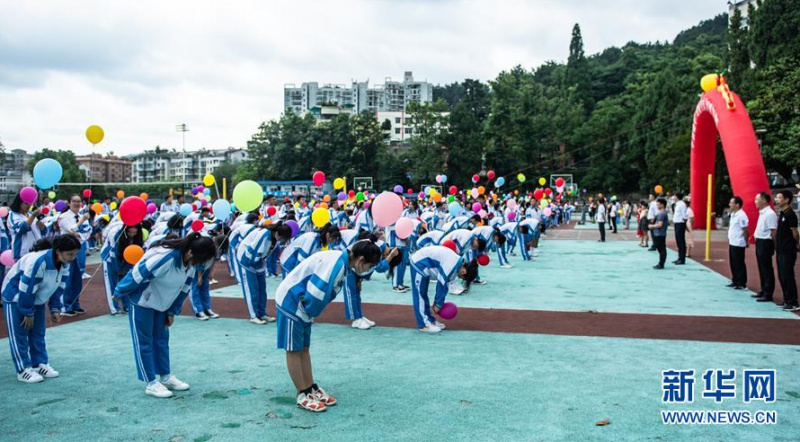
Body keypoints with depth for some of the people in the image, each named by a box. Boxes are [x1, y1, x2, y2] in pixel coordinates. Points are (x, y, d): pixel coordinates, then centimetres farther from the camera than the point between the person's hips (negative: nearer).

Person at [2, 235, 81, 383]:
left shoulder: (65, 264, -14)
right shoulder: (38, 261, -38)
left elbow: (59, 286, 0)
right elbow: (26, 289, -30)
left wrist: (55, 308, -4)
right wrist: (28, 313, -20)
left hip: (36, 299, 7)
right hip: (16, 297, -7)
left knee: (38, 333, 10)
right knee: (19, 334, -3)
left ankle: (40, 364, 19)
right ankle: (23, 370, 2)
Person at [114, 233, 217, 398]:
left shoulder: (190, 261, -10)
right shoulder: (164, 257, -37)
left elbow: (185, 286, 2)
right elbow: (137, 274, -29)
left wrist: (172, 311, 5)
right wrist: (119, 293, -15)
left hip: (161, 303, 8)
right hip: (142, 302, -8)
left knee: (161, 339, 14)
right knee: (144, 341, 1)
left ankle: (166, 377, 23)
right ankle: (151, 383, 7)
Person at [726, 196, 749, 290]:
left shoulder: (741, 215, -17)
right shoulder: (733, 214, 12)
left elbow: (745, 230, -16)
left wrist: (746, 242, -10)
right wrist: (729, 239, 15)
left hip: (738, 244, -9)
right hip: (732, 243, 9)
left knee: (739, 264, -2)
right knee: (733, 263, 15)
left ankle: (742, 284, 5)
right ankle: (735, 281, 24)